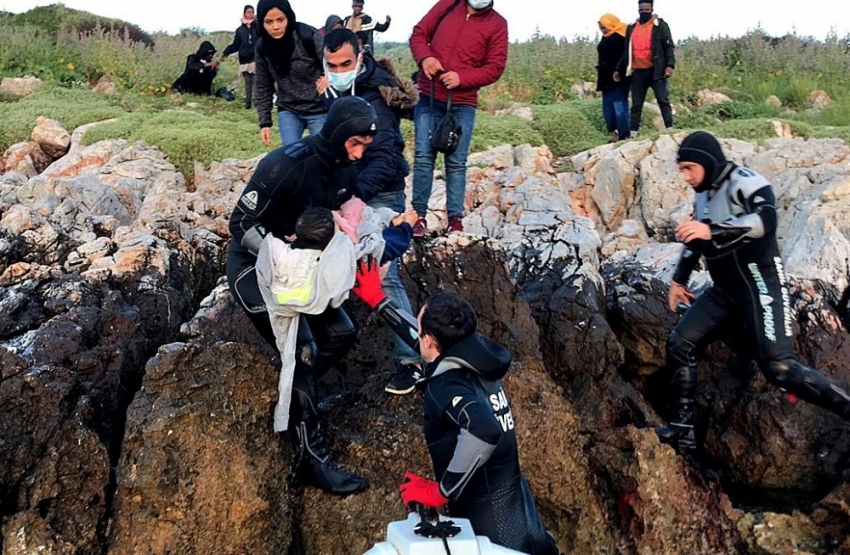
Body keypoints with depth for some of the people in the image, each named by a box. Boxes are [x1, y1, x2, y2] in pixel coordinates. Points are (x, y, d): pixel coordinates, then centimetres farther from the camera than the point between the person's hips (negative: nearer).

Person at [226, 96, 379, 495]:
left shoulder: (344, 171, -2)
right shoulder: (286, 165, -26)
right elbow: (241, 223, -23)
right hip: (253, 266, -8)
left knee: (340, 335, 6)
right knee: (303, 352, -16)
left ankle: (290, 394, 24)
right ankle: (314, 459, -8)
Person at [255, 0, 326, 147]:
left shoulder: (309, 36, -16)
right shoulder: (262, 47, -1)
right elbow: (262, 87, 8)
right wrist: (265, 122, 3)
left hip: (319, 110, -3)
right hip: (288, 111, 4)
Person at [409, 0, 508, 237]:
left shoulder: (497, 24, 1)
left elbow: (495, 67, -3)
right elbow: (418, 34, 10)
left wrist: (462, 78, -18)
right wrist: (424, 57, -12)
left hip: (463, 103, -1)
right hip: (428, 97, 1)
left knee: (456, 162, 0)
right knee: (423, 156, -1)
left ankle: (455, 220, 5)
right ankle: (419, 216, 5)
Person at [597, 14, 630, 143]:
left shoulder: (620, 37, -8)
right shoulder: (606, 38, 19)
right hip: (607, 79, 10)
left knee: (619, 106, -12)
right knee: (608, 107, 7)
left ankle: (624, 136, -12)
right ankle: (614, 134, 11)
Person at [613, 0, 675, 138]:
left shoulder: (660, 25, 1)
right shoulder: (631, 28, 14)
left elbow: (669, 46, -4)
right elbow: (627, 52, 21)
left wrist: (670, 65, -16)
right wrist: (619, 70, 18)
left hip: (655, 71, -4)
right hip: (637, 72, 4)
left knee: (663, 101, -3)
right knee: (636, 105, 6)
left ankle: (670, 130, -1)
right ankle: (633, 134, 8)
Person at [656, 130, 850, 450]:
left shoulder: (746, 183, -14)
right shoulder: (702, 197, 13)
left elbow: (766, 220, -33)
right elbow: (694, 242, 28)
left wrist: (713, 231, -42)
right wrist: (679, 280, 29)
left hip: (760, 285, -8)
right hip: (724, 291, 8)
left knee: (779, 368, -19)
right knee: (680, 344, 0)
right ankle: (683, 427, 5)